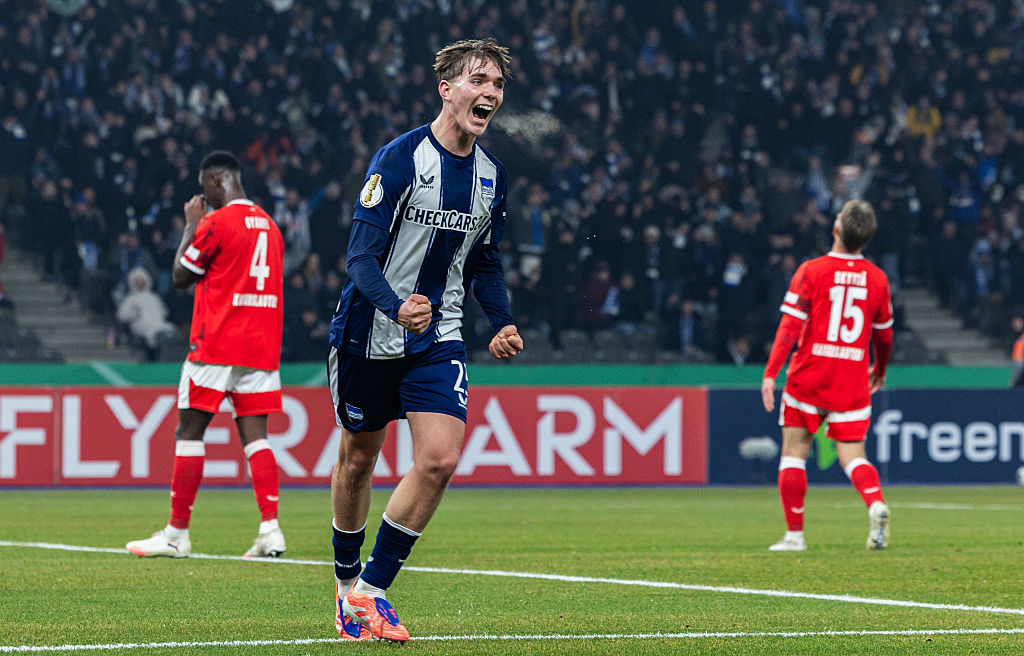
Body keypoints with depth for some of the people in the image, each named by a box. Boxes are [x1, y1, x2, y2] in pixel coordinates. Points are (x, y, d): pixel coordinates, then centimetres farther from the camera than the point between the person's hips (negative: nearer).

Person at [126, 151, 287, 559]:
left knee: (189, 432, 0)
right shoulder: (269, 225, 14)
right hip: (262, 346, 7)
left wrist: (190, 226, 8)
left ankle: (177, 533, 1)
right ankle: (270, 529, -11)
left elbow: (180, 277, -1)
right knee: (254, 435, 2)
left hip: (216, 344, -7)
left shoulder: (216, 222, -9)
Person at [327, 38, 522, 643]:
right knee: (358, 459, 10)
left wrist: (503, 322, 2)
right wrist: (398, 306, -37)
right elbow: (362, 257, -19)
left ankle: (371, 591, -3)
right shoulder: (399, 158, -15)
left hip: (438, 337, 4)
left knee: (440, 458, -13)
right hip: (370, 334, -4)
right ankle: (347, 581, 31)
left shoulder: (493, 175, 5)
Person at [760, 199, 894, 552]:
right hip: (853, 384, 2)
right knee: (852, 456, 5)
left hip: (808, 377, -2)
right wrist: (879, 371, 31)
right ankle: (876, 504, -24)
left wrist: (771, 373, -11)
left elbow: (790, 326, -12)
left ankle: (794, 533, 8)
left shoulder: (811, 271, -7)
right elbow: (884, 335, 13)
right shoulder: (877, 278, 3)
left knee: (794, 452, 9)